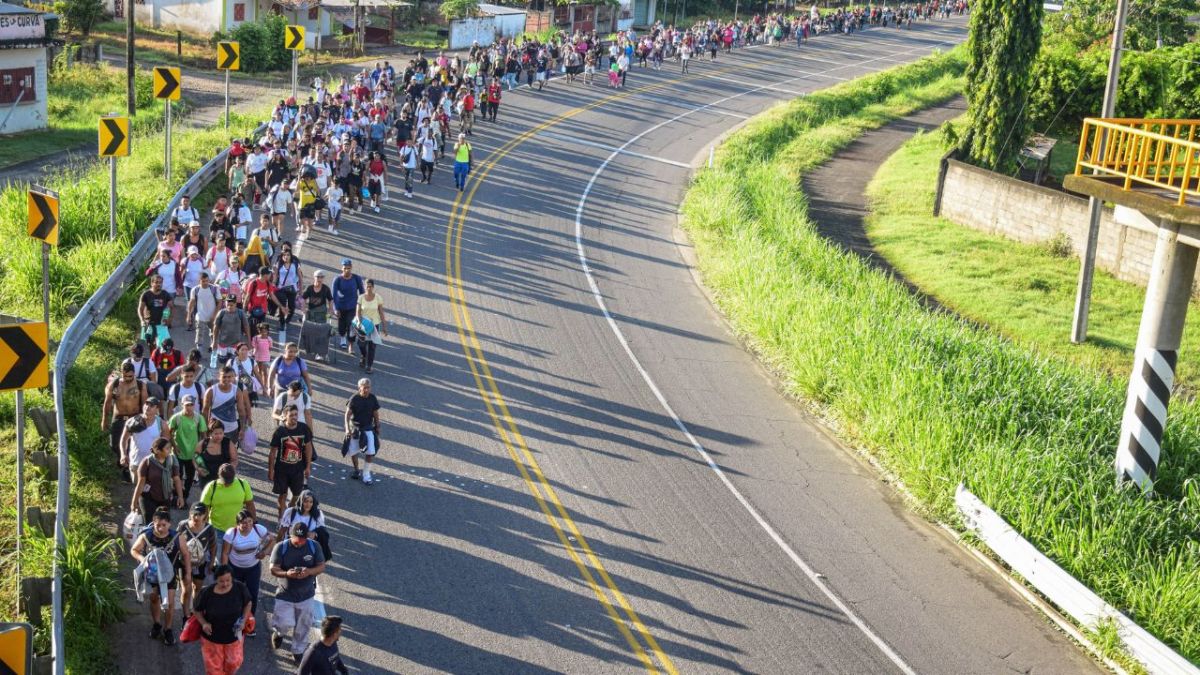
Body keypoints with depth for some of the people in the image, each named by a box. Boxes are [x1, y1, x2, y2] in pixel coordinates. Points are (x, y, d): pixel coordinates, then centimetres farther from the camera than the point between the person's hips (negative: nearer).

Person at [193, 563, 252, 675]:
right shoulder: (206, 593, -25)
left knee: (234, 663, 17)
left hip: (234, 635, 2)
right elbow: (198, 611, -7)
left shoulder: (240, 588, -21)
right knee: (213, 666, 12)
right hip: (212, 636, -2)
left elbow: (248, 604, -2)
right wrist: (204, 623, -23)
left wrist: (244, 620, -15)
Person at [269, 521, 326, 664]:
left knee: (303, 626, 12)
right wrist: (287, 574, -34)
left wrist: (309, 571, -26)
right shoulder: (281, 547, -17)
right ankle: (278, 632, 31)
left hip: (306, 595, 2)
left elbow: (322, 566, -5)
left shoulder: (314, 547, -11)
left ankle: (298, 652, 35)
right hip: (285, 595, -2)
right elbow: (273, 570, -14)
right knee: (286, 625, -7)